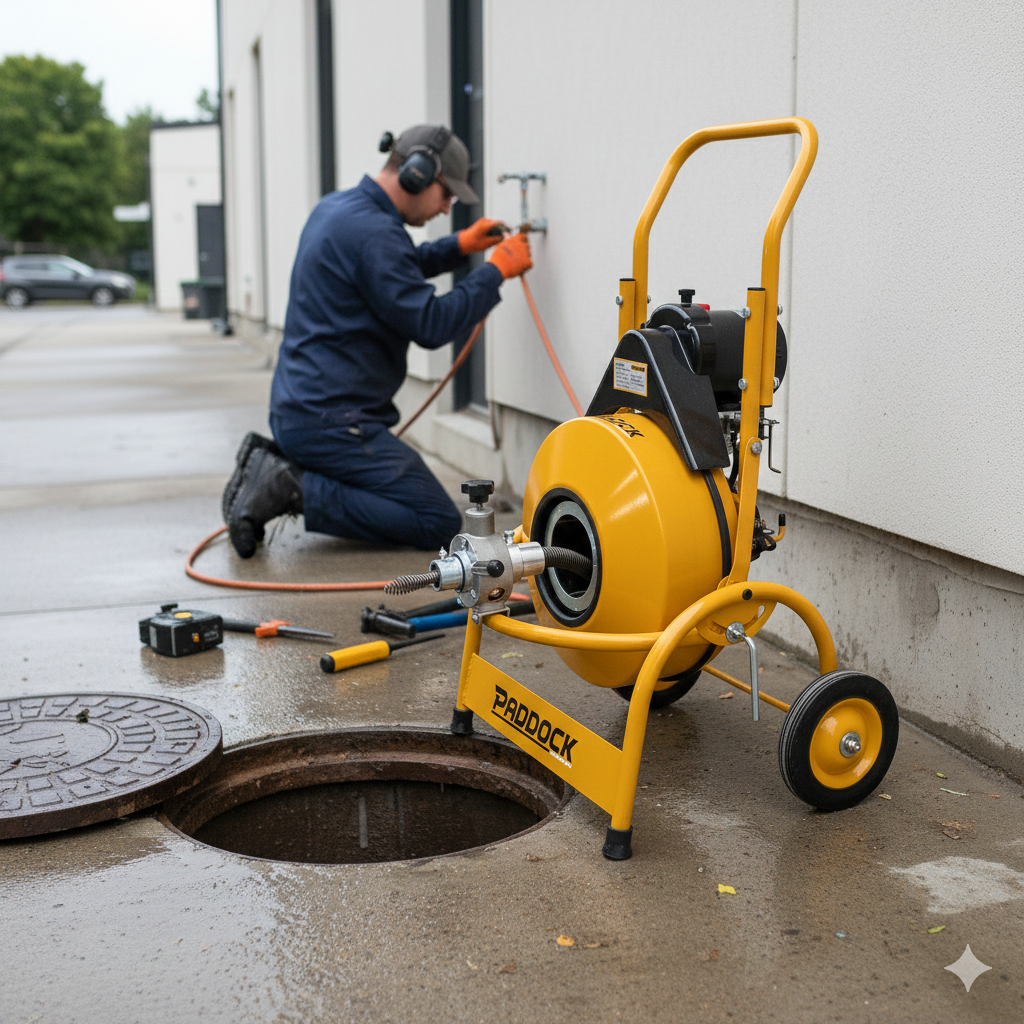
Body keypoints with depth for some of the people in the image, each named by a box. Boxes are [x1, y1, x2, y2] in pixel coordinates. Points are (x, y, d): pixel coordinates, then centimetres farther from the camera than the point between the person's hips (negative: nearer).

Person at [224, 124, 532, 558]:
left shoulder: (335, 208, 13)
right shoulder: (373, 230, -18)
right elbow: (431, 325, -18)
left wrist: (458, 246, 20)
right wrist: (496, 270, -7)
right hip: (330, 419, -10)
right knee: (440, 524, -9)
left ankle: (274, 464, 8)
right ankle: (296, 490, -14)